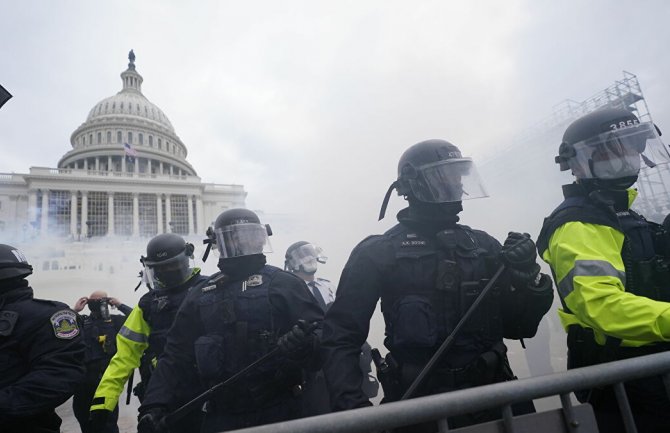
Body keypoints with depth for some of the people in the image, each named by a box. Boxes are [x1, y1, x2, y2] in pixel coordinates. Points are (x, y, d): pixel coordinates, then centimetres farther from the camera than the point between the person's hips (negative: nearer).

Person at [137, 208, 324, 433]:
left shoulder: (283, 283, -2)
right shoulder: (201, 295, 10)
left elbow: (321, 333, -9)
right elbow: (177, 357, 10)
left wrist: (305, 343, -30)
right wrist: (155, 405, -1)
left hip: (279, 412, -3)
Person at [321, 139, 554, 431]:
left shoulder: (484, 245, 7)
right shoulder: (378, 253, -6)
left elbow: (519, 327, 11)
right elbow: (341, 336, -6)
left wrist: (527, 277, -7)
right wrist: (352, 405, -18)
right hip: (421, 407, -3)